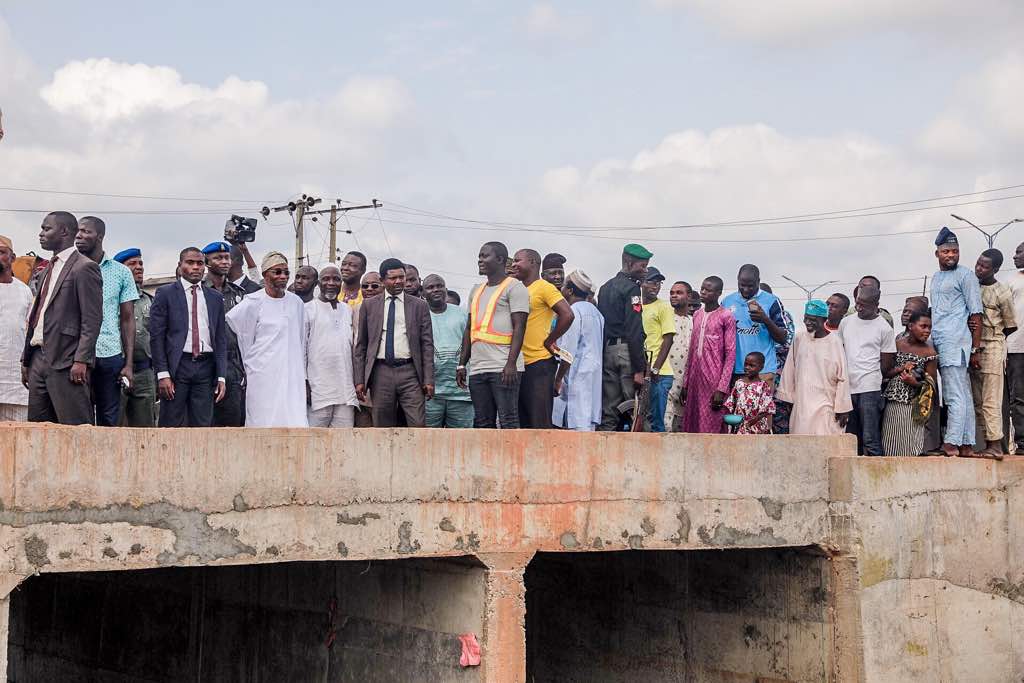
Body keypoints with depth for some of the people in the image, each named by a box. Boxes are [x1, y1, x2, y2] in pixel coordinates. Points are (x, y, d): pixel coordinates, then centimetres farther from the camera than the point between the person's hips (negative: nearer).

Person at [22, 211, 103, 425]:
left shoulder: (84, 268, -6)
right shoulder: (48, 270, 21)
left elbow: (92, 319, -13)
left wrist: (81, 360, -20)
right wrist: (26, 359, 18)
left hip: (66, 361, -9)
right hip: (39, 359, 9)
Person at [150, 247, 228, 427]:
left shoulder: (215, 298, 13)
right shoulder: (165, 294, 3)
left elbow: (221, 340, 13)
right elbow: (156, 336, -2)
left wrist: (221, 377, 5)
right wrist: (163, 374, -10)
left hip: (206, 367, 3)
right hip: (177, 366, -3)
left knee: (203, 425, 3)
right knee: (172, 427, -2)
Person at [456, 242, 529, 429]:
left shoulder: (514, 287, -1)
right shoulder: (476, 290, 22)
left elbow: (519, 327, -9)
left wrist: (511, 363, -19)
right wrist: (462, 364, 15)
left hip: (504, 369, -7)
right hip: (477, 369, 7)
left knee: (508, 421, -9)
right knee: (482, 423, 6)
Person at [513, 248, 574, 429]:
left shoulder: (544, 287, -6)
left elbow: (567, 315, -16)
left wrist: (548, 342, -11)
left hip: (539, 364, -8)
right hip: (519, 365, 8)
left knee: (540, 424, -9)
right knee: (523, 424, 11)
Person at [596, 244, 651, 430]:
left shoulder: (605, 287, 19)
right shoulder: (631, 288, -7)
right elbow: (634, 331, -14)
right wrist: (639, 369, -16)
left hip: (607, 350, 8)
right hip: (626, 351, -8)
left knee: (608, 410, 7)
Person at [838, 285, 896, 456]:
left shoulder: (884, 328, 0)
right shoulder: (846, 322, 13)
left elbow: (886, 366, 3)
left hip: (870, 389, -5)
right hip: (847, 388, 5)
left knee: (871, 440, -9)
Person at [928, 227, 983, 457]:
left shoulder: (965, 276, -2)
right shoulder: (935, 278, 22)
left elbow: (976, 314, -6)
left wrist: (976, 348, -10)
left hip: (955, 343, -8)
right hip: (938, 344, 8)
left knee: (955, 397, -11)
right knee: (963, 396, 9)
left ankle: (952, 443, -15)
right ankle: (967, 445, 9)